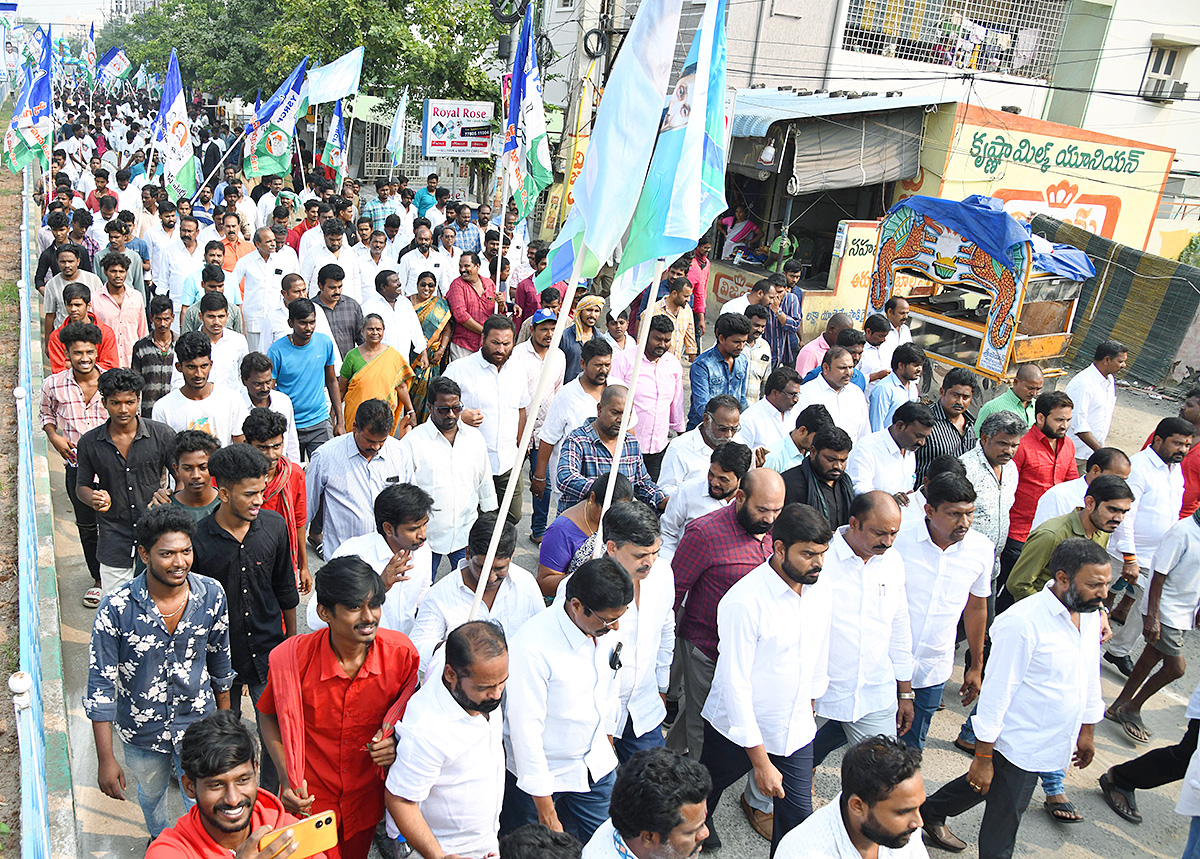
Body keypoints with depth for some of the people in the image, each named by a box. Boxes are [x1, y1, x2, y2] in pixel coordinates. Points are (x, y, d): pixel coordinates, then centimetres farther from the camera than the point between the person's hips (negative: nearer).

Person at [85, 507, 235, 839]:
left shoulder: (211, 595, -18)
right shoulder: (116, 608, -25)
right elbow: (101, 684, -17)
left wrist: (224, 716, 10)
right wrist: (106, 759, -15)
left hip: (197, 723, 0)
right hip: (142, 729, 0)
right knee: (151, 795, 27)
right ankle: (160, 840, 59)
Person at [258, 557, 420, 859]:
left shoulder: (400, 652, -19)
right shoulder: (293, 658, -24)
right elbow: (269, 715, -4)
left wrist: (396, 743, -18)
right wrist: (286, 776, -15)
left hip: (367, 798, 2)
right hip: (310, 799, -2)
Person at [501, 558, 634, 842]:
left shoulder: (605, 626, -12)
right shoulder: (533, 646, -31)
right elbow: (526, 729, -25)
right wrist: (546, 812, -19)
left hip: (595, 765, 5)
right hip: (536, 768, -5)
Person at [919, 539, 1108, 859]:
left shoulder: (1091, 615, -2)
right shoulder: (1022, 622, -27)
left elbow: (1090, 676, 14)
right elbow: (996, 693, -23)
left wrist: (1087, 731, 22)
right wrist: (982, 757, -18)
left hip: (1053, 741, 8)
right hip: (1019, 745, -8)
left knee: (989, 786, 25)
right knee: (1003, 821, 7)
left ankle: (931, 814, 49)